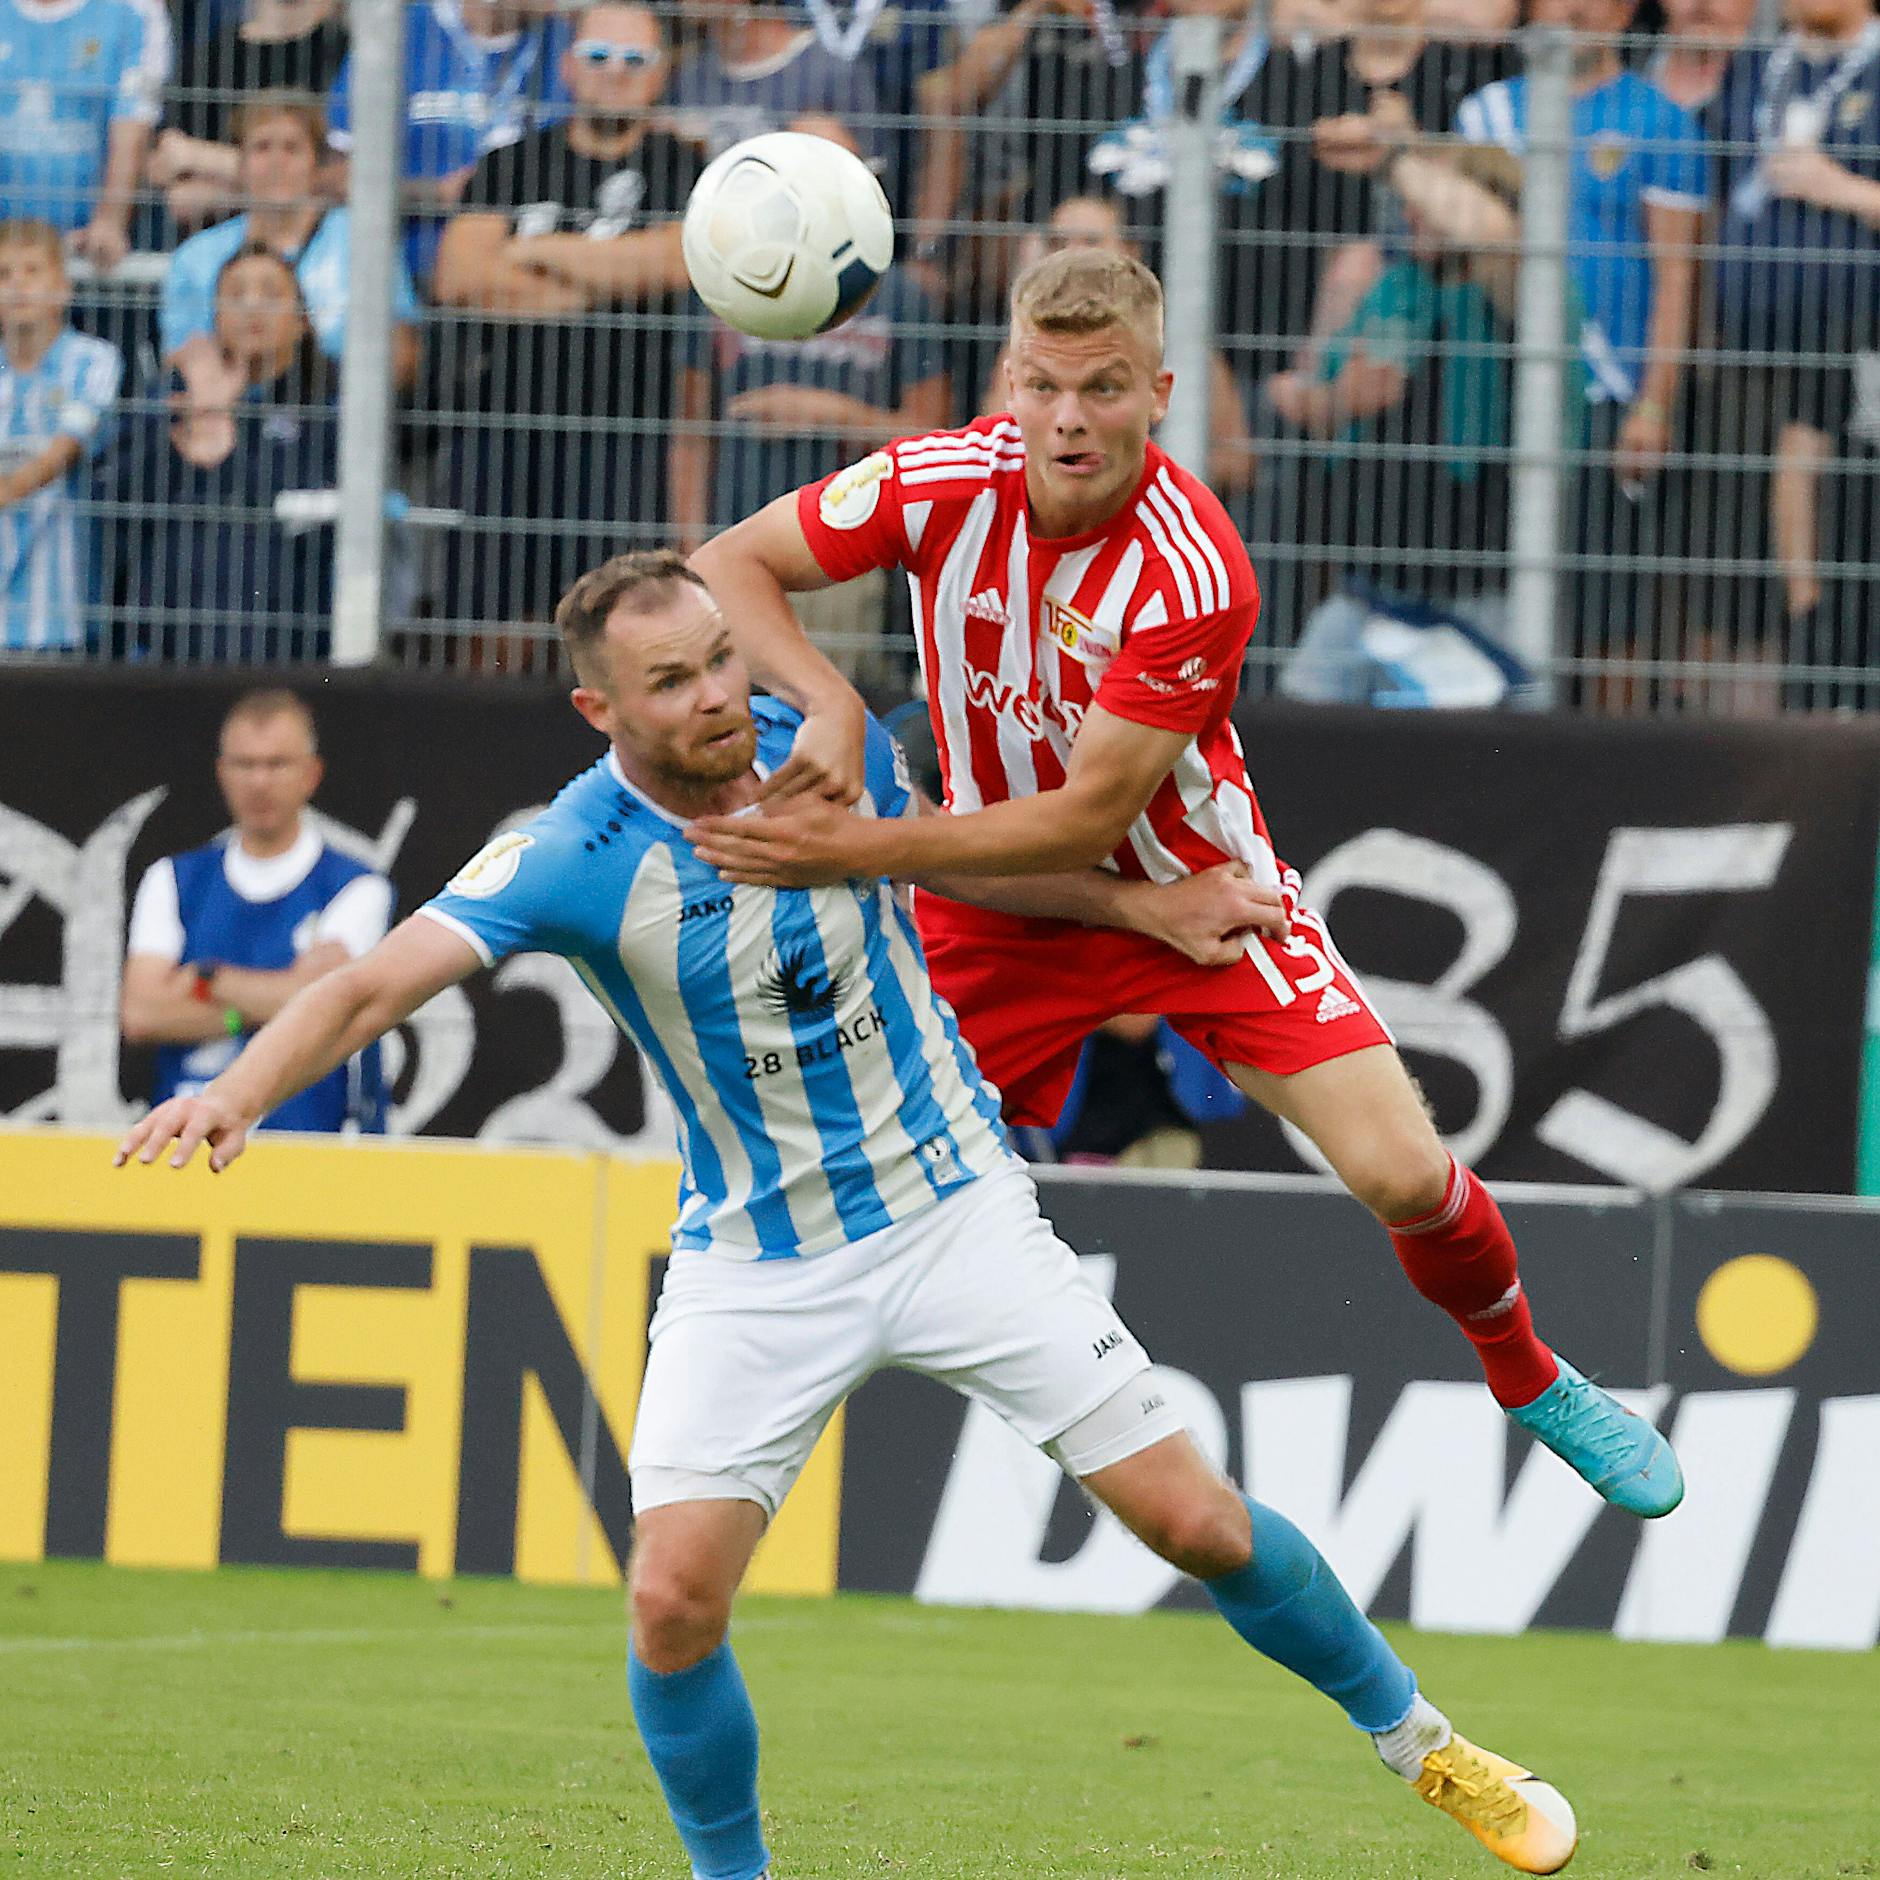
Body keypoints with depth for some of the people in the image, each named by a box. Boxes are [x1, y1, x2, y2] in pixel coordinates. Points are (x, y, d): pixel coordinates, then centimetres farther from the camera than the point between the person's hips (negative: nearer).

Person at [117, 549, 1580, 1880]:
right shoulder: (572, 861, -19)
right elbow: (376, 985, -31)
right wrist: (236, 1091, -49)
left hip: (952, 1207, 1)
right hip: (753, 1263, -1)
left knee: (1196, 1521, -1)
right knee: (674, 1602, -15)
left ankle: (1419, 1741, 22)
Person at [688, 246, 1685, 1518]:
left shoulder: (1194, 574, -29)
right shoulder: (943, 484, -19)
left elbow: (1087, 819, -28)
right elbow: (728, 565, -10)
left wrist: (858, 850, -35)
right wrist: (826, 701, -30)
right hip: (1000, 905, 2)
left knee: (1402, 1173, -12)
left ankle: (1531, 1379, 17)